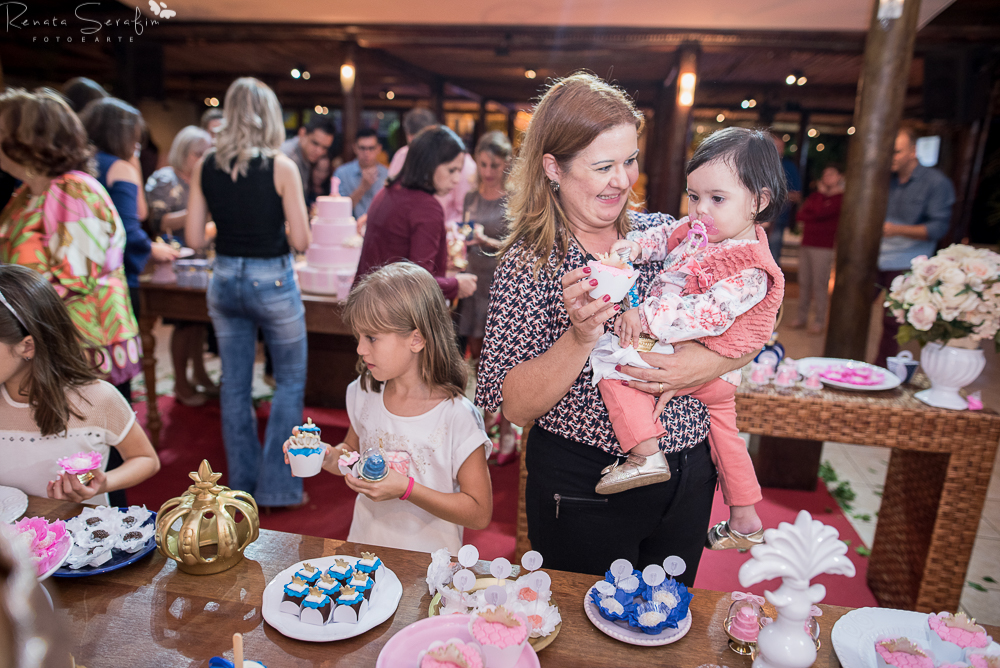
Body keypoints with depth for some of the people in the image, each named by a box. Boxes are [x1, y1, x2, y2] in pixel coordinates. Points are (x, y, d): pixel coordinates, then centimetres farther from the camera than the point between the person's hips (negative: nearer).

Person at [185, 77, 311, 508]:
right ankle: (277, 486, 15)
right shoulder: (281, 167, -11)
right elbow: (301, 241, -12)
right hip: (272, 282, -4)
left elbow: (193, 238, 2)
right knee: (290, 381, 12)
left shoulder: (205, 166, 1)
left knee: (234, 386, 14)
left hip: (224, 281, 5)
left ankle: (243, 485, 27)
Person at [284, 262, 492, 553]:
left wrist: (405, 488, -20)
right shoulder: (363, 394, 1)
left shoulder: (458, 416, -16)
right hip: (363, 544, 4)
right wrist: (326, 455, -2)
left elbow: (480, 514, -12)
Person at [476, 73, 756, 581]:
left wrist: (709, 363, -20)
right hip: (584, 488, -4)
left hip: (688, 478, 4)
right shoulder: (528, 262, -12)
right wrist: (580, 337, -32)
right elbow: (514, 406, -17)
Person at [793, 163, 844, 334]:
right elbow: (801, 215, 8)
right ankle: (802, 317, 15)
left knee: (820, 285, -5)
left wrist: (821, 195, 1)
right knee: (804, 283, 7)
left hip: (824, 247, -6)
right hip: (806, 243, 6)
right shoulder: (815, 196, 18)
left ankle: (820, 321, 2)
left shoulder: (840, 198, -1)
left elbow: (820, 213, -15)